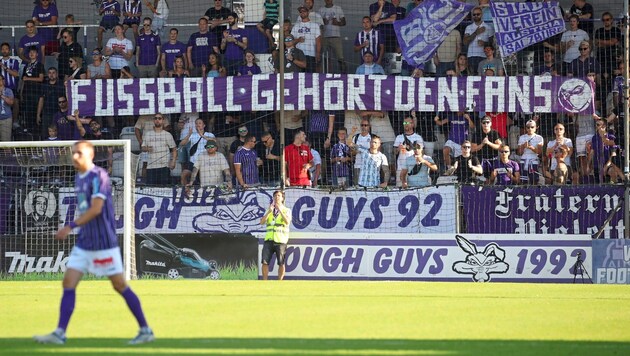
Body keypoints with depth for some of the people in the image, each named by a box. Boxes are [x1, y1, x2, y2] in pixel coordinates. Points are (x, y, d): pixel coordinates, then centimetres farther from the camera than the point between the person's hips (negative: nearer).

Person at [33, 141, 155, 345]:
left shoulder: (98, 177, -15)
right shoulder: (79, 178, 12)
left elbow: (95, 209, -24)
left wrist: (71, 226, -29)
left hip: (104, 243, -8)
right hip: (84, 243, 8)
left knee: (120, 286, -2)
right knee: (68, 284, -1)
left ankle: (146, 331, 8)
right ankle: (59, 334, -2)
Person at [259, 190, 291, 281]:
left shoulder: (286, 210, 8)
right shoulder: (269, 211, 18)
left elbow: (287, 221, -11)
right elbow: (262, 222, 5)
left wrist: (280, 210, -16)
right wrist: (269, 211, -7)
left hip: (281, 240, -3)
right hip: (269, 239, 3)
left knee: (281, 263, -3)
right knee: (265, 262, -4)